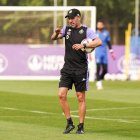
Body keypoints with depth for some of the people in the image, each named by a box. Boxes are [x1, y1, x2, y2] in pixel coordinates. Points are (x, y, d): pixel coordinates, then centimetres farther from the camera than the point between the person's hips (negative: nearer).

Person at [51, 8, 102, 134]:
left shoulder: (86, 31, -6)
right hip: (67, 68, 4)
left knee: (81, 98, 1)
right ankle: (69, 123, 6)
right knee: (61, 95, -7)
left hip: (81, 70, -4)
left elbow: (99, 42, -17)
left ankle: (81, 126, 9)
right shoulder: (67, 29, 8)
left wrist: (83, 45, -26)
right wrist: (56, 32, -15)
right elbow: (53, 38, 7)